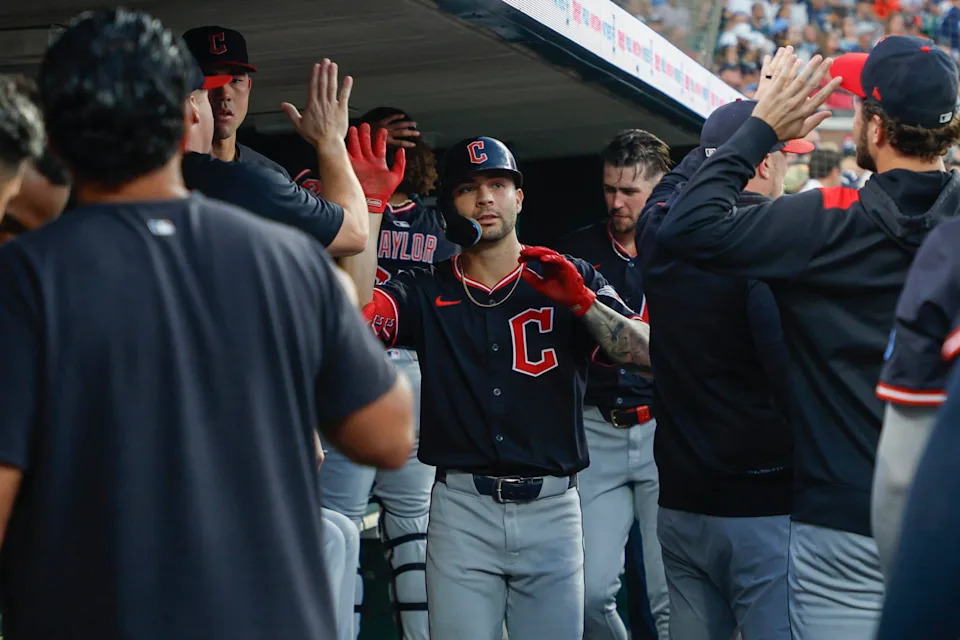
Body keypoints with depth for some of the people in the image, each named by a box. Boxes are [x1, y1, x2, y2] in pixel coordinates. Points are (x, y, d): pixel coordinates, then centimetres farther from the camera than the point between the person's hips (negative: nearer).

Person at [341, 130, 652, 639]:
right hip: (461, 508, 0)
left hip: (551, 507, 0)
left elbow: (647, 353, -1)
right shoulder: (426, 291, 9)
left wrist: (582, 303, -16)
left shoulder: (569, 281, 8)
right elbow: (356, 313, -11)